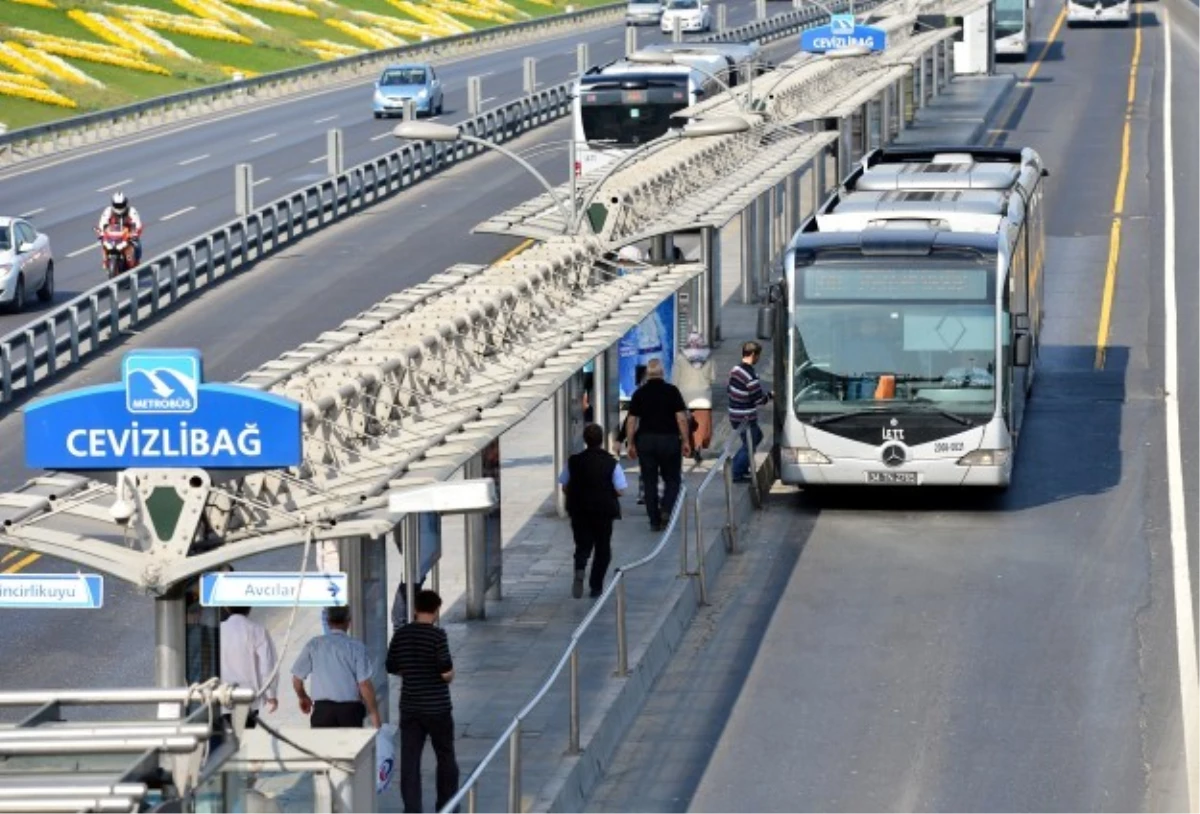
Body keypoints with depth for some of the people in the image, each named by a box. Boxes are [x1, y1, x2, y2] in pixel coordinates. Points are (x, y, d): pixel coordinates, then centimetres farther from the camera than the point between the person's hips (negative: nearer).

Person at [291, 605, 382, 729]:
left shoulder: (313, 645, 1)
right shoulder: (356, 647, -6)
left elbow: (297, 679, 7)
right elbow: (365, 685, -8)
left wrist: (303, 697, 28)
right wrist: (374, 714, 2)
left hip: (322, 709, 1)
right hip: (350, 709, -1)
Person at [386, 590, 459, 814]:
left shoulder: (400, 635, 0)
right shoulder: (437, 635, -15)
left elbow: (392, 668, 7)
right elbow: (447, 673, -18)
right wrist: (450, 674, 4)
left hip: (409, 708, 3)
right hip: (437, 707, -3)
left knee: (409, 760, 4)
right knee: (445, 757, 15)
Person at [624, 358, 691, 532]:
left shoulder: (639, 393, 3)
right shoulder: (672, 391, -3)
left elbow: (631, 420, 1)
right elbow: (681, 417, -8)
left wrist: (631, 444, 8)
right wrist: (686, 441, -3)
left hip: (645, 440, 2)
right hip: (669, 439, -2)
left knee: (650, 482, 7)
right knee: (672, 479, 10)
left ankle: (655, 521, 7)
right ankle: (666, 509, -13)